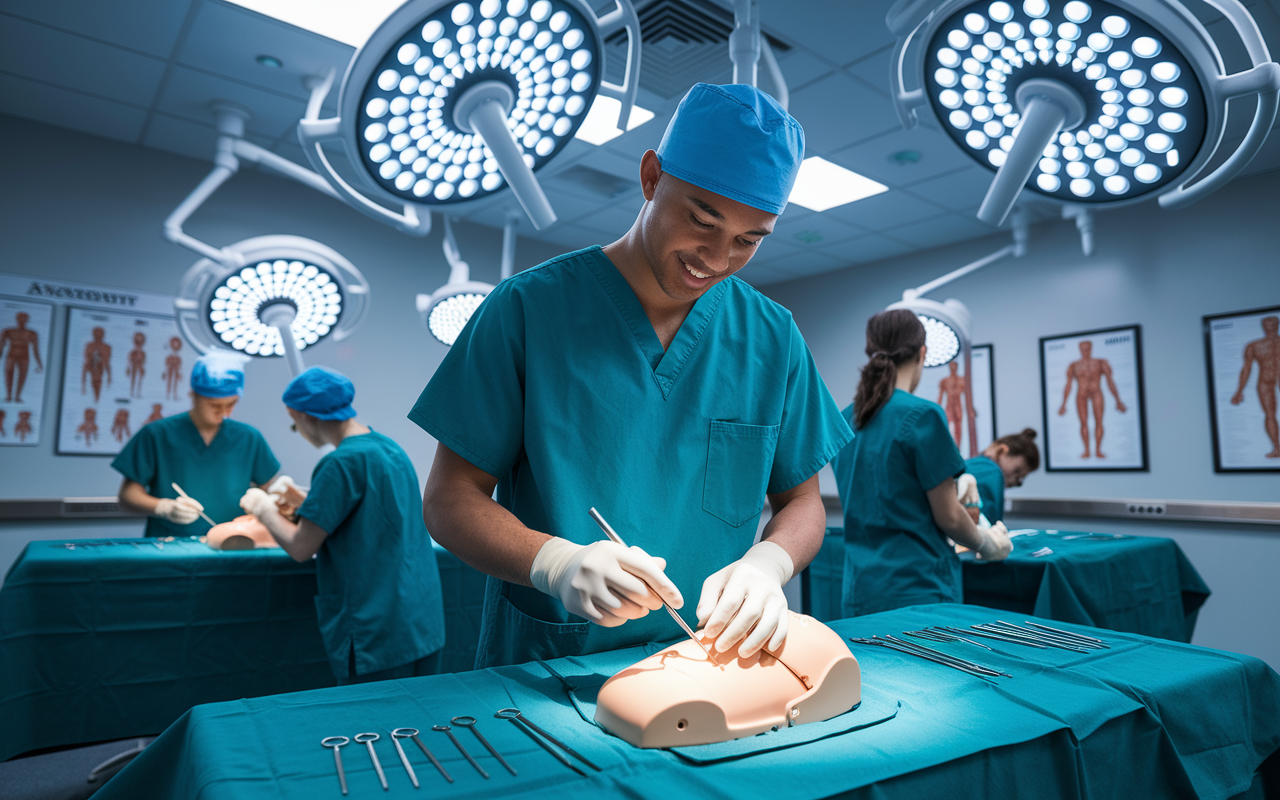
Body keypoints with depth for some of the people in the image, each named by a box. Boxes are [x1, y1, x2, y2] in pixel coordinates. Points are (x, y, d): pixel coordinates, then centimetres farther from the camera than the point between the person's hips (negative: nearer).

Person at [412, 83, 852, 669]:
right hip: (540, 671, -2)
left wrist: (764, 565, -11)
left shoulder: (772, 338, 4)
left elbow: (802, 503, 11)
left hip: (710, 668, 3)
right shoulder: (527, 309, -5)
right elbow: (450, 499, -4)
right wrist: (557, 564, -22)